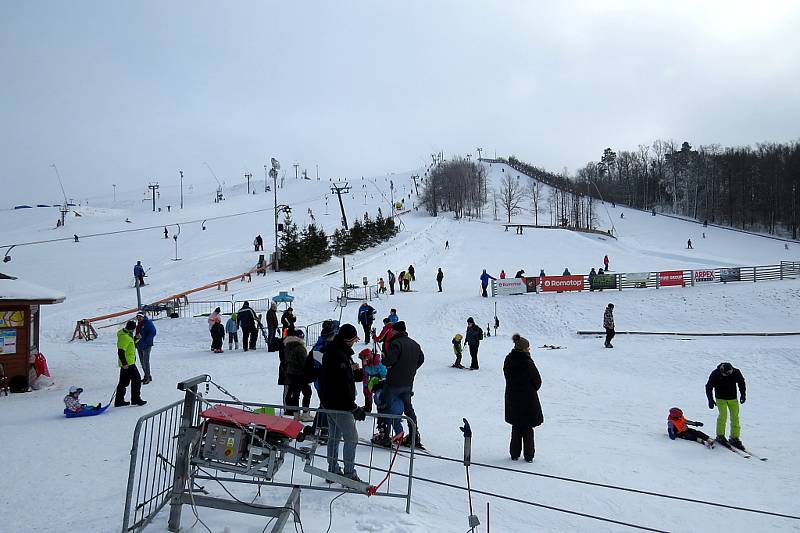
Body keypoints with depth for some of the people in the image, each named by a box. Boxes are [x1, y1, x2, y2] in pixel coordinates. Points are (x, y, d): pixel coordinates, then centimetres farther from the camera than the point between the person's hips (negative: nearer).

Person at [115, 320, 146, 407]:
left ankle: (119, 401, 20)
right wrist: (124, 363, -25)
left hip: (126, 363, 10)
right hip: (128, 363, -10)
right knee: (136, 379, -2)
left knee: (124, 382, 14)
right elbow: (120, 351, -24)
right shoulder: (125, 337, -20)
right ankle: (136, 399, 4)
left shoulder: (127, 335, 11)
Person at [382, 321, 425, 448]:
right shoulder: (415, 344, 9)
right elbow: (421, 359, 17)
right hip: (408, 383, 8)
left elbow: (389, 360, -25)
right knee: (408, 408, 19)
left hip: (394, 383, -8)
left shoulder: (396, 343, -16)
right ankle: (414, 437, 21)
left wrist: (384, 361, -3)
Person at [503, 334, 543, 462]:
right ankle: (528, 456, 15)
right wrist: (532, 390, 9)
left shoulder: (508, 361, -3)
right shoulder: (527, 363, -20)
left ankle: (514, 454, 23)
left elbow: (508, 378, 5)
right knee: (527, 429, 9)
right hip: (528, 400, -5)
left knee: (516, 427, 18)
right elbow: (537, 381, -9)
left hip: (512, 399, 5)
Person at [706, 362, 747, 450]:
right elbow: (709, 387, -8)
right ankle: (720, 436, -1)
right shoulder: (716, 374, -20)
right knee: (723, 415, -16)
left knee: (735, 417, 0)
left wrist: (743, 394, 0)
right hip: (720, 398, -3)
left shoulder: (736, 372, -14)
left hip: (733, 398, 3)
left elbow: (741, 382, 8)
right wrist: (710, 400, -11)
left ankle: (735, 438, 11)